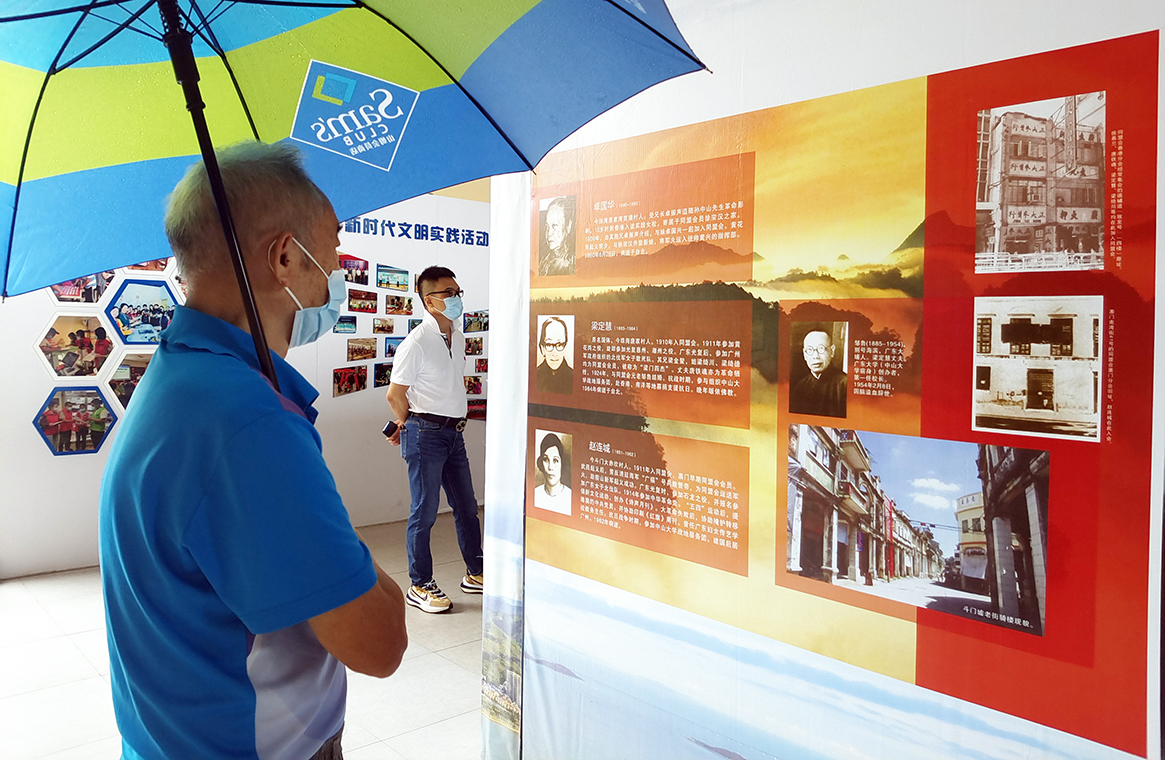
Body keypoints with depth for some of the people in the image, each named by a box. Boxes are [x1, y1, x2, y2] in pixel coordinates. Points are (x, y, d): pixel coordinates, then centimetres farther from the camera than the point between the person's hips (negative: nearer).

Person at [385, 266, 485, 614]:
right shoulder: (417, 343, -14)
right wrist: (413, 428, 5)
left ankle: (475, 573, 29)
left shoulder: (458, 337, 10)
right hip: (426, 435, -7)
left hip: (454, 433, 8)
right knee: (424, 512, 1)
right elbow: (395, 394, -10)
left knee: (467, 507, 15)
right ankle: (420, 586, 14)